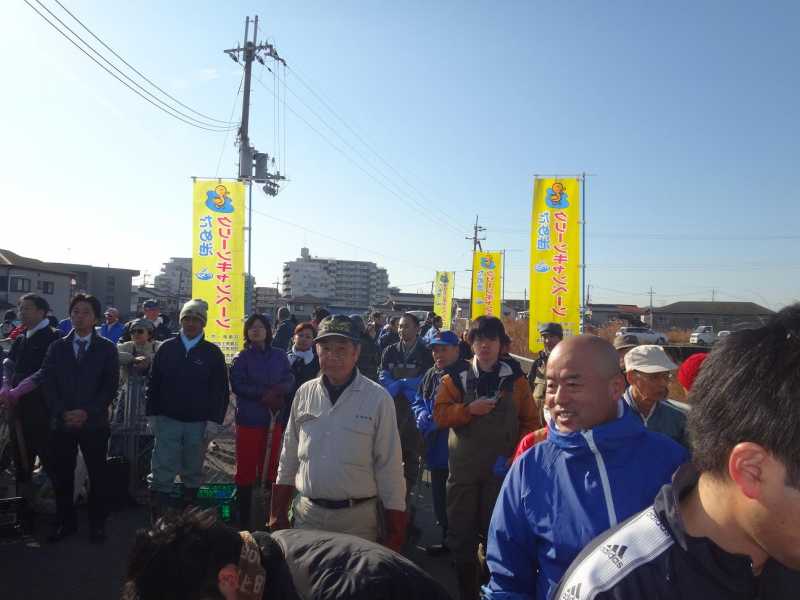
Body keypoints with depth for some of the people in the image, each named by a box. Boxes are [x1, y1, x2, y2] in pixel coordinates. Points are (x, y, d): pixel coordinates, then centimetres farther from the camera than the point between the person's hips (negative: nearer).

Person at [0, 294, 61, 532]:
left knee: (50, 462, -1)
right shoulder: (20, 340, 15)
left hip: (40, 409, -7)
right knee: (21, 464, 15)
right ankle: (25, 512, 27)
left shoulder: (52, 338, -8)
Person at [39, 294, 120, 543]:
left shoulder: (107, 348, 1)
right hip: (61, 422, 2)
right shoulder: (56, 347, 8)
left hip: (94, 423, -2)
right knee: (62, 475, 8)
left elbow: (111, 386, -5)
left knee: (97, 475, 6)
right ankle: (65, 521, 25)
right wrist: (62, 413, -10)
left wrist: (87, 413, -14)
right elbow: (48, 383, 3)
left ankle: (97, 523, 20)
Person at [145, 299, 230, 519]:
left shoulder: (213, 353, -1)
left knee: (193, 471, 12)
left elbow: (221, 390, -1)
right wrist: (152, 414, 2)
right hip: (167, 419, 1)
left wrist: (215, 420, -7)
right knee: (163, 471, 0)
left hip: (199, 423, 0)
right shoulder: (166, 348, 4)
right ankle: (158, 516, 8)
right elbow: (153, 383, 7)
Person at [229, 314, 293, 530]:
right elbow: (237, 385, -9)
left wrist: (277, 391, -16)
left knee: (271, 466, 7)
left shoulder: (279, 355, 8)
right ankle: (244, 518, 12)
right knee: (246, 467, 1)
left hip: (274, 418, 2)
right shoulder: (241, 358, 0)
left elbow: (289, 380, 4)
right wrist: (264, 394, -16)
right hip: (248, 419, -2)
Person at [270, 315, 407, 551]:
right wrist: (277, 515, 11)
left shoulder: (377, 398, -10)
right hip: (307, 513, 3)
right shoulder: (304, 393, 2)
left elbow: (389, 468, -7)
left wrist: (394, 534, -5)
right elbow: (288, 459, 9)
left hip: (357, 517, -3)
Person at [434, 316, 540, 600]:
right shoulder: (456, 377, 1)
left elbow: (531, 423, 1)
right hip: (463, 468, 1)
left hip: (502, 469, -1)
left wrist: (514, 457, -8)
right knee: (461, 530, 10)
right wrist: (469, 409, -21)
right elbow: (440, 413, -6)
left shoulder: (515, 379, 0)